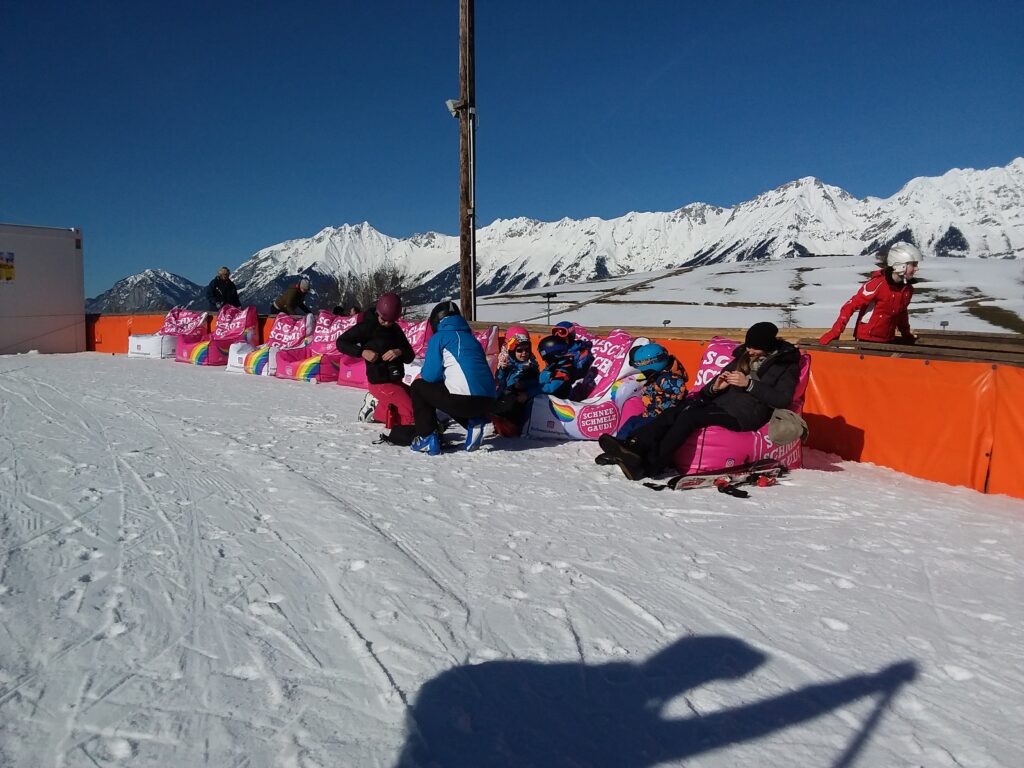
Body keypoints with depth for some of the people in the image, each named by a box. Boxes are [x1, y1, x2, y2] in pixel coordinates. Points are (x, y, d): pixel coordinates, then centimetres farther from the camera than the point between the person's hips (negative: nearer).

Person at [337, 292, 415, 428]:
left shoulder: (396, 329, 9)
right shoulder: (368, 326, -9)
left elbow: (410, 357, 7)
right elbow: (341, 342, -8)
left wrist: (400, 352, -16)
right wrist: (362, 352, -22)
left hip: (396, 381, 7)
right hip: (380, 383, -7)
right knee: (414, 415, -15)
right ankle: (376, 411, 0)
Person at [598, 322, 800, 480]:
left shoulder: (786, 365, 6)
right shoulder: (744, 357, 22)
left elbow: (782, 400, -11)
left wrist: (748, 384, -16)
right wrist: (715, 387, -3)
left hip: (745, 415, -6)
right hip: (721, 403, 6)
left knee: (689, 416, -31)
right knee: (675, 411, -23)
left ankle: (649, 465, -36)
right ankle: (633, 446, -40)